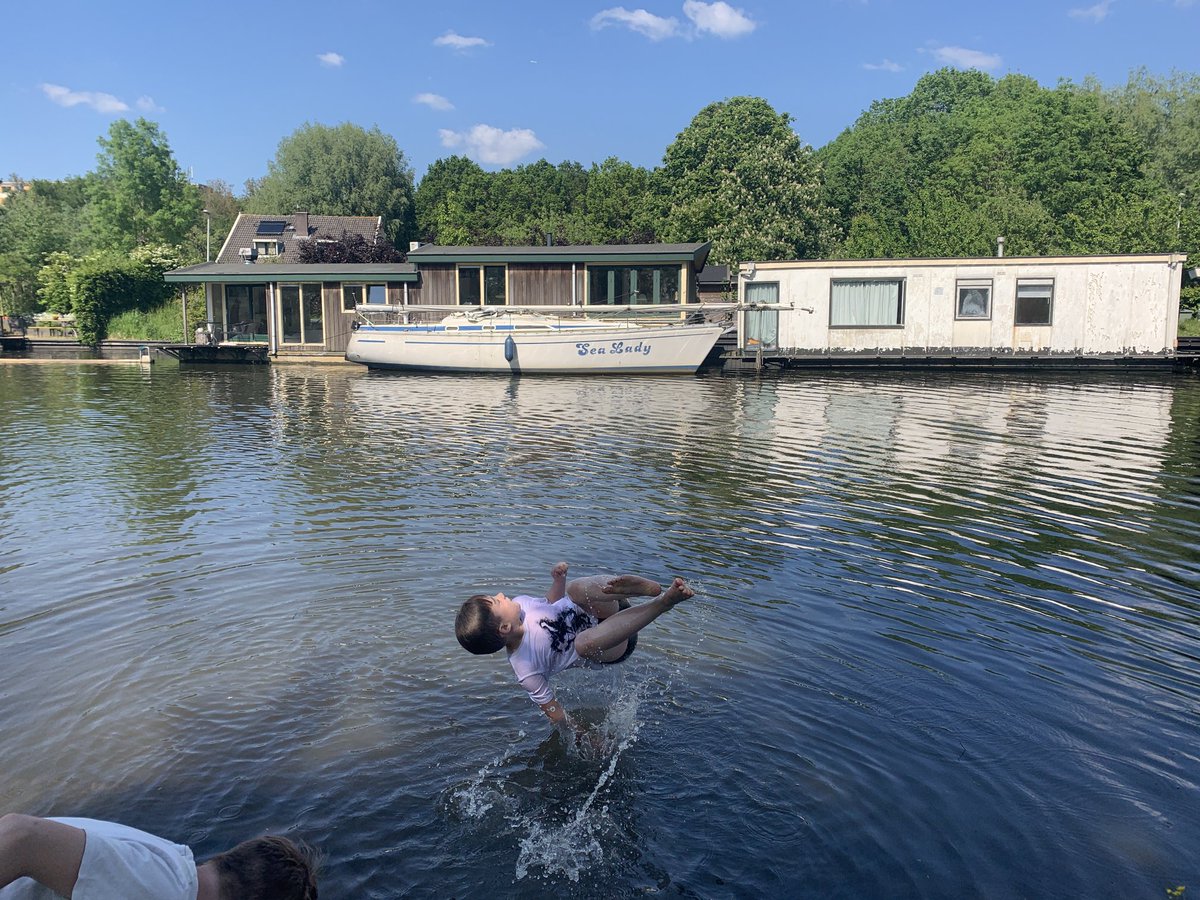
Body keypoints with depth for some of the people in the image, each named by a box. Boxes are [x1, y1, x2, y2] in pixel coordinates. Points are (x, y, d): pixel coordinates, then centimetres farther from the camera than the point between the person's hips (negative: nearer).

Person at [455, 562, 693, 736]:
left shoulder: (518, 603, -8)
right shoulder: (527, 671, -22)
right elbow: (553, 711, -11)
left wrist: (558, 580, -10)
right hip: (615, 649, -4)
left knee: (575, 588, -27)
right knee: (584, 643, -40)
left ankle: (651, 587, -33)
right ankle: (664, 601, -40)